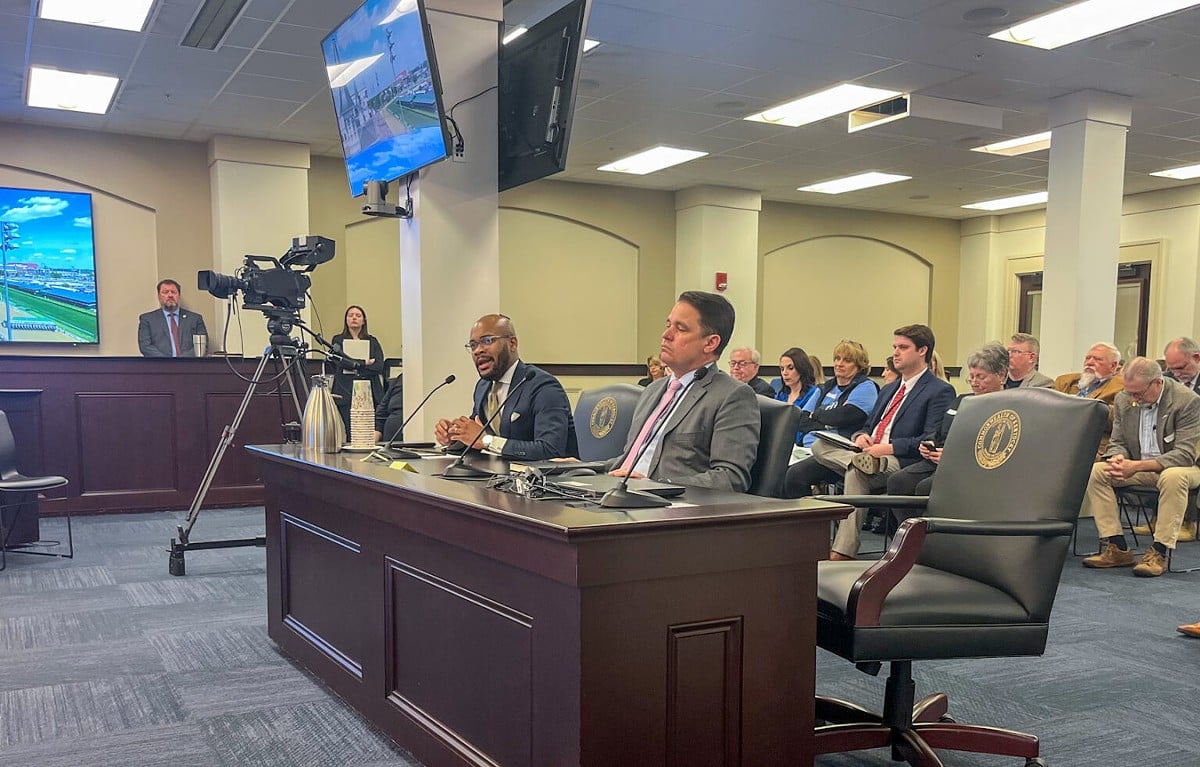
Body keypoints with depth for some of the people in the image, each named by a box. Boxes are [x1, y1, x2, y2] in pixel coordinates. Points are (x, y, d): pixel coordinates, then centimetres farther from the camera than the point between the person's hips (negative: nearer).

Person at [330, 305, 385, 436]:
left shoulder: (372, 341, 17)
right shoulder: (338, 340, 12)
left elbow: (380, 366, 3)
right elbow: (342, 362, -5)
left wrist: (355, 365, -4)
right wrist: (366, 363, -2)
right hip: (347, 393, -2)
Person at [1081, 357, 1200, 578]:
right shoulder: (1123, 400, 0)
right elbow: (1117, 442, 7)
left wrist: (1138, 466, -34)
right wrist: (1118, 458, -19)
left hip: (1176, 467, -5)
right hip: (1136, 468, 5)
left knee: (1173, 477, -40)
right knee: (1094, 471, -18)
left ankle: (1158, 552, -31)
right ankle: (1118, 549, -17)